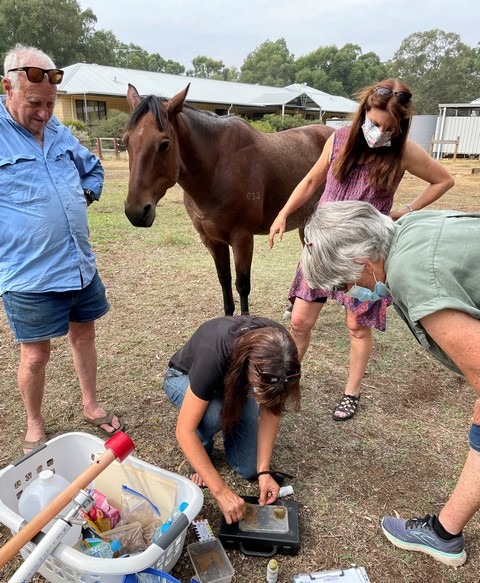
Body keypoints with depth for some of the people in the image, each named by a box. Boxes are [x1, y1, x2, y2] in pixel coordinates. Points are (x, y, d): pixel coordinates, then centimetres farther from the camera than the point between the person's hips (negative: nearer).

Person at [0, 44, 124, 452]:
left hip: (80, 264, 6)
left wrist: (86, 194, 4)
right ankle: (35, 426, 32)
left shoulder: (60, 133, 7)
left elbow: (93, 170, 23)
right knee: (36, 354, 6)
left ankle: (91, 406, 39)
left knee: (84, 334, 18)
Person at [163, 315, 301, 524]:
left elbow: (270, 409, -16)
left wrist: (264, 470, -21)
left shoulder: (276, 347, -30)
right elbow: (185, 431, -37)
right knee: (216, 413, -37)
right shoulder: (214, 354, -44)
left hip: (233, 380, 3)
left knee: (249, 468, -8)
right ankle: (202, 451, -4)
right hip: (184, 378, -3)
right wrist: (220, 491, -37)